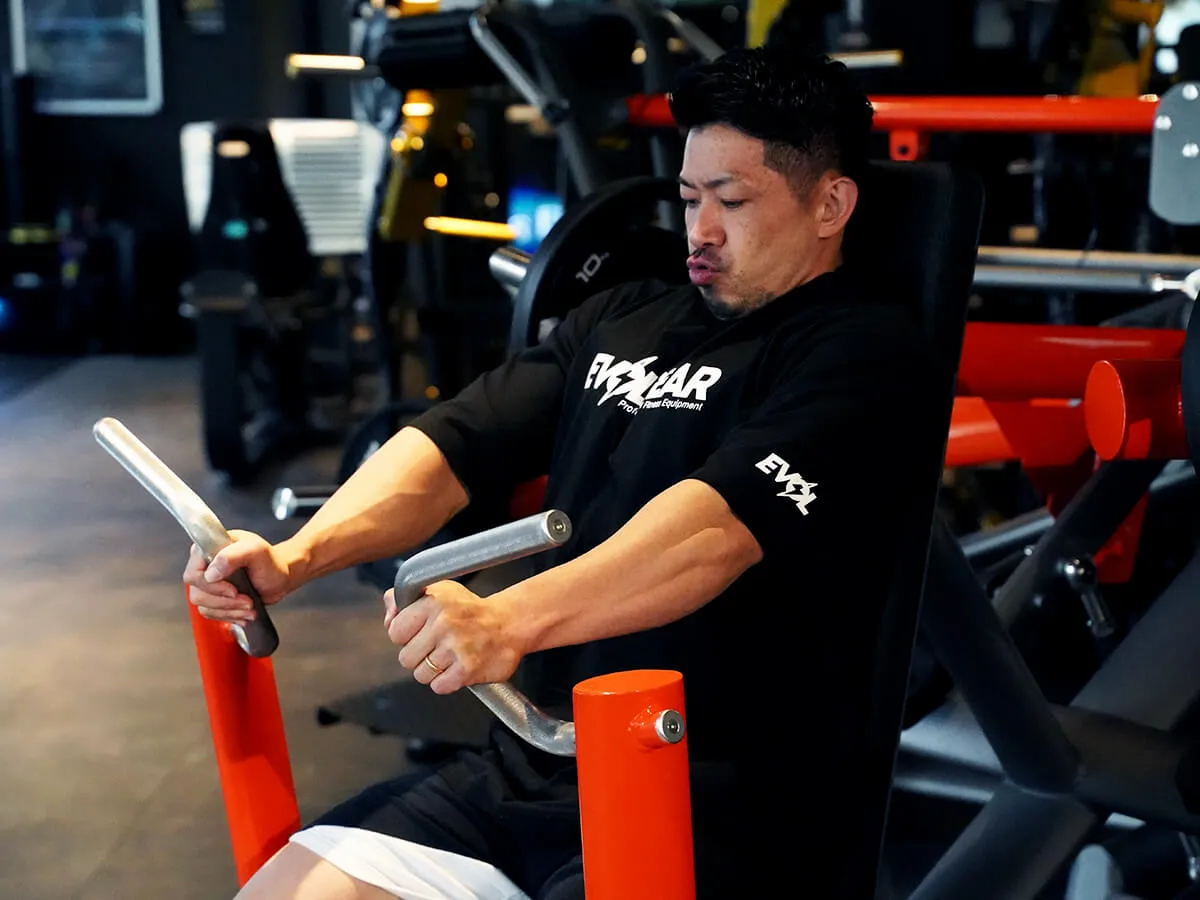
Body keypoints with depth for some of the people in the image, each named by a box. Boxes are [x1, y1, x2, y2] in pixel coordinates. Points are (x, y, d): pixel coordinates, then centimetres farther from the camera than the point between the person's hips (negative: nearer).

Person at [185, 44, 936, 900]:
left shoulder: (866, 348, -5)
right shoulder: (620, 319, 16)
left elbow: (721, 522, -23)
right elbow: (458, 443, 5)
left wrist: (511, 621, -38)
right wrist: (296, 555, -12)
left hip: (718, 806, -6)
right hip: (531, 763, 6)